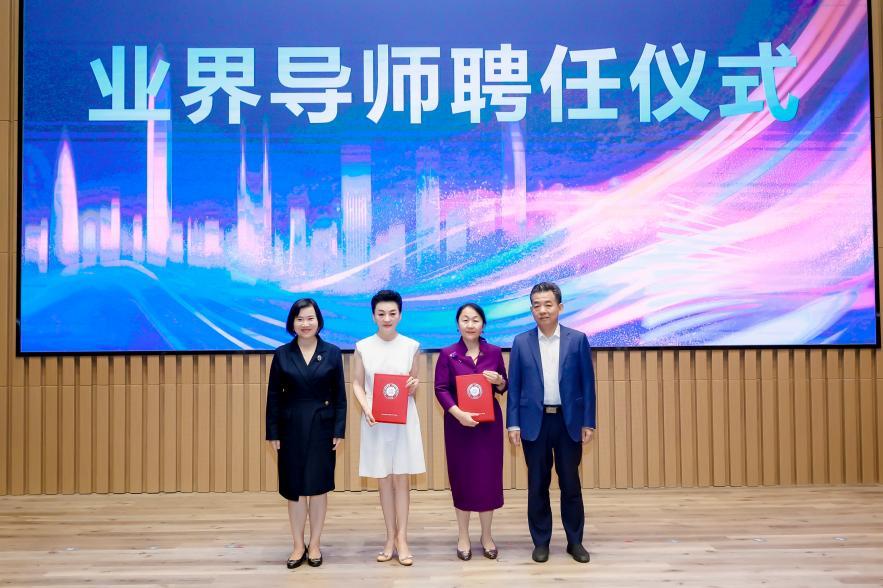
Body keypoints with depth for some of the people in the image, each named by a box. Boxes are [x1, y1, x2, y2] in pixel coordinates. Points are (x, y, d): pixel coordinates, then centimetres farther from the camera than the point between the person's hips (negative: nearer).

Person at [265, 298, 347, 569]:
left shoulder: (332, 353, 0)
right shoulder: (282, 354, 1)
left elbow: (340, 395, 0)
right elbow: (274, 396, 2)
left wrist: (339, 431, -5)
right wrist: (273, 433, -2)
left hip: (321, 427, -1)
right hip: (291, 427, 1)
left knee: (318, 486, 6)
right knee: (294, 487, 5)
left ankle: (315, 544, 19)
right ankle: (298, 545, 18)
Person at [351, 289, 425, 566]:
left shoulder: (411, 346, 1)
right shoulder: (363, 347, -1)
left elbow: (414, 382, 11)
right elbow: (357, 384, 3)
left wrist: (414, 386, -12)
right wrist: (366, 409, -12)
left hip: (404, 419, 0)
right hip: (375, 420, 0)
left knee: (401, 479, 1)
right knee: (384, 480, 7)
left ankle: (401, 539, 7)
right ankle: (390, 538, 16)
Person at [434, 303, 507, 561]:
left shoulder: (494, 352, 3)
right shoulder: (447, 354, -3)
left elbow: (503, 388, 11)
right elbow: (440, 389, -6)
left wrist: (499, 381, -12)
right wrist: (459, 413, -19)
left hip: (489, 423, 1)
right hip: (458, 423, -1)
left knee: (488, 476, 4)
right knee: (462, 477, 5)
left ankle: (487, 535, 19)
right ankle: (463, 536, 18)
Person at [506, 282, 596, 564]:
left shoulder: (577, 339, 0)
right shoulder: (521, 342, 2)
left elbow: (587, 383, 1)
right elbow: (514, 387, 2)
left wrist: (588, 422, -2)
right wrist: (513, 424, -4)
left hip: (569, 422, 0)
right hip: (534, 422, 1)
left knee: (571, 484, 7)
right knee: (537, 485, 7)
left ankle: (575, 541, 20)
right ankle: (541, 541, 19)